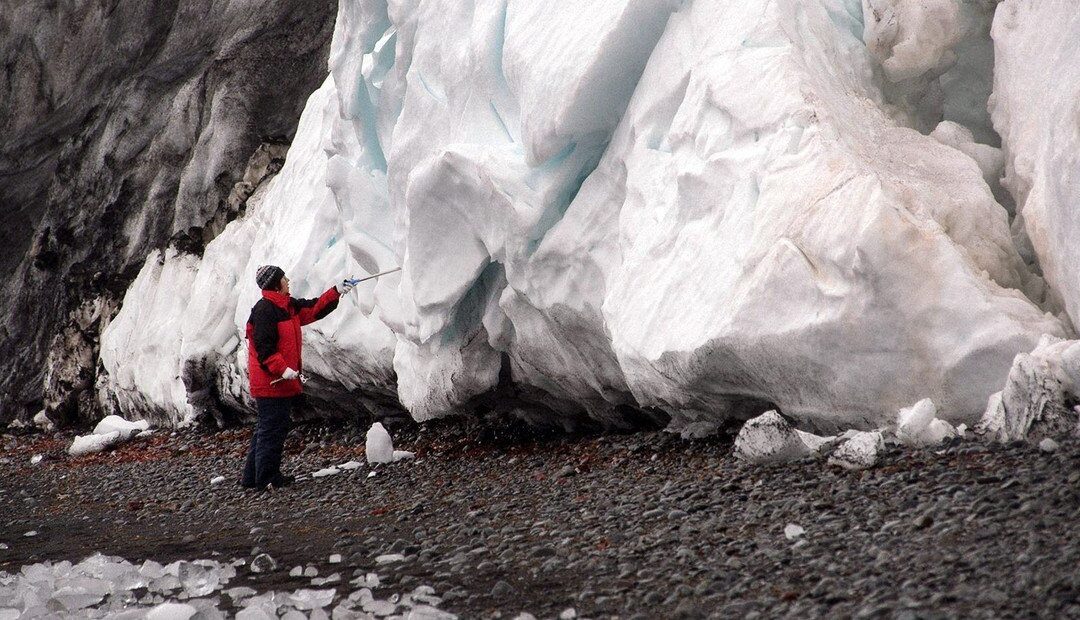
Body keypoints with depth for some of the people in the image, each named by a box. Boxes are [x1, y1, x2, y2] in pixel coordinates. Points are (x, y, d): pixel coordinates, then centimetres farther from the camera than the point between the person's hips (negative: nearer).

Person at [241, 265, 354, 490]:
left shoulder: (288, 305, 14)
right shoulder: (264, 310, -16)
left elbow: (313, 309, 24)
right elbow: (264, 347, -21)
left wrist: (337, 292, 20)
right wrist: (283, 369, -27)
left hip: (284, 381, 11)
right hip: (271, 382, -11)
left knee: (268, 427, 15)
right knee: (273, 428, -6)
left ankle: (253, 477, 23)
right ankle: (266, 478, 1)